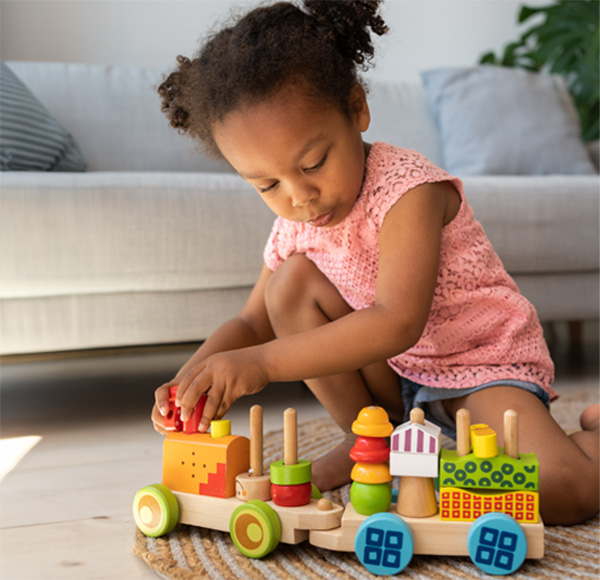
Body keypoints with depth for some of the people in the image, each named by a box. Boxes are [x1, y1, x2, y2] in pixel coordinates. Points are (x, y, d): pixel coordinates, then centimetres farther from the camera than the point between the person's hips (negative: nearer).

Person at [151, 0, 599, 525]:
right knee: (290, 281, -16)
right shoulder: (294, 227, -4)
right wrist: (193, 376, -19)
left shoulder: (408, 189, -26)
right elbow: (253, 323, 3)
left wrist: (262, 363, -44)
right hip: (389, 378, 6)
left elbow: (398, 323, -37)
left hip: (483, 363, -5)